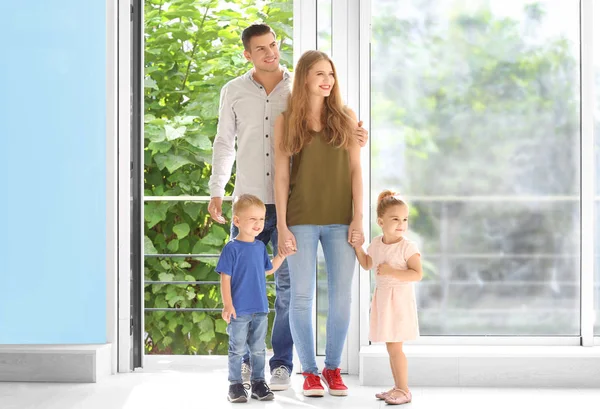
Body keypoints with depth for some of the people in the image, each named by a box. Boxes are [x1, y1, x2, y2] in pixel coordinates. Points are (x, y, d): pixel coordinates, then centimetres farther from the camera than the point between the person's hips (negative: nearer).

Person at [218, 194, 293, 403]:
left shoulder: (260, 247, 8)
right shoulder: (232, 248, -11)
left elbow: (269, 269, 22)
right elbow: (225, 278, -12)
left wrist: (282, 254, 13)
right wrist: (227, 305, -17)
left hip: (260, 309, 6)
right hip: (239, 310, -5)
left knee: (258, 349, 12)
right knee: (237, 349, 3)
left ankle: (258, 382, 21)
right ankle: (235, 385, 11)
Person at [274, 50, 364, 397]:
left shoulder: (346, 117, 7)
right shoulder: (286, 121, 3)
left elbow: (356, 170, 5)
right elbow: (281, 176, 2)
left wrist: (358, 217, -3)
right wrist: (282, 227, -4)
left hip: (340, 221, 1)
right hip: (302, 220, -1)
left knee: (341, 296, 3)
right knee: (302, 296, 1)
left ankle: (333, 368, 17)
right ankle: (310, 371, 12)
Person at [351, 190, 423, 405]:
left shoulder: (407, 246, -14)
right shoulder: (376, 244, 6)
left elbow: (418, 274, -19)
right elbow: (367, 265, 23)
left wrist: (392, 272, -26)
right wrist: (358, 247, 8)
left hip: (399, 300, -7)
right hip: (382, 299, 7)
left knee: (394, 347, -7)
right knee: (391, 347, 12)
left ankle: (404, 390, 1)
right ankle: (398, 387, 22)